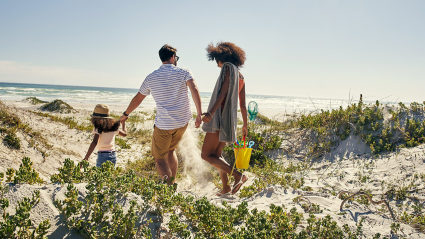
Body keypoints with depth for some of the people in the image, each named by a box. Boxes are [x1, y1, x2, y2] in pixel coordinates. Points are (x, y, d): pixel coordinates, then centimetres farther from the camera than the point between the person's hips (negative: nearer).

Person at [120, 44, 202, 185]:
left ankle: (168, 184, -16)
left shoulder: (151, 77, 4)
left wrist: (125, 114, 26)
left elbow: (137, 99, 12)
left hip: (163, 123, -2)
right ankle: (173, 183, 23)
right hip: (182, 122, 2)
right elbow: (194, 90, -17)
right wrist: (199, 114, -20)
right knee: (170, 150, 25)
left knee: (159, 158, 8)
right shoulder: (183, 73, 0)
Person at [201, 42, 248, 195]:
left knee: (206, 155, -8)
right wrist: (245, 125, 27)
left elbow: (223, 92, -20)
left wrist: (211, 113, -30)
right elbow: (242, 105, 20)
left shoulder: (228, 68, -5)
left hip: (220, 117, -9)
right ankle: (225, 187, 19)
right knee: (216, 154, 18)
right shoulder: (240, 77, 19)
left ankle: (238, 175, -15)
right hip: (230, 119, 9)